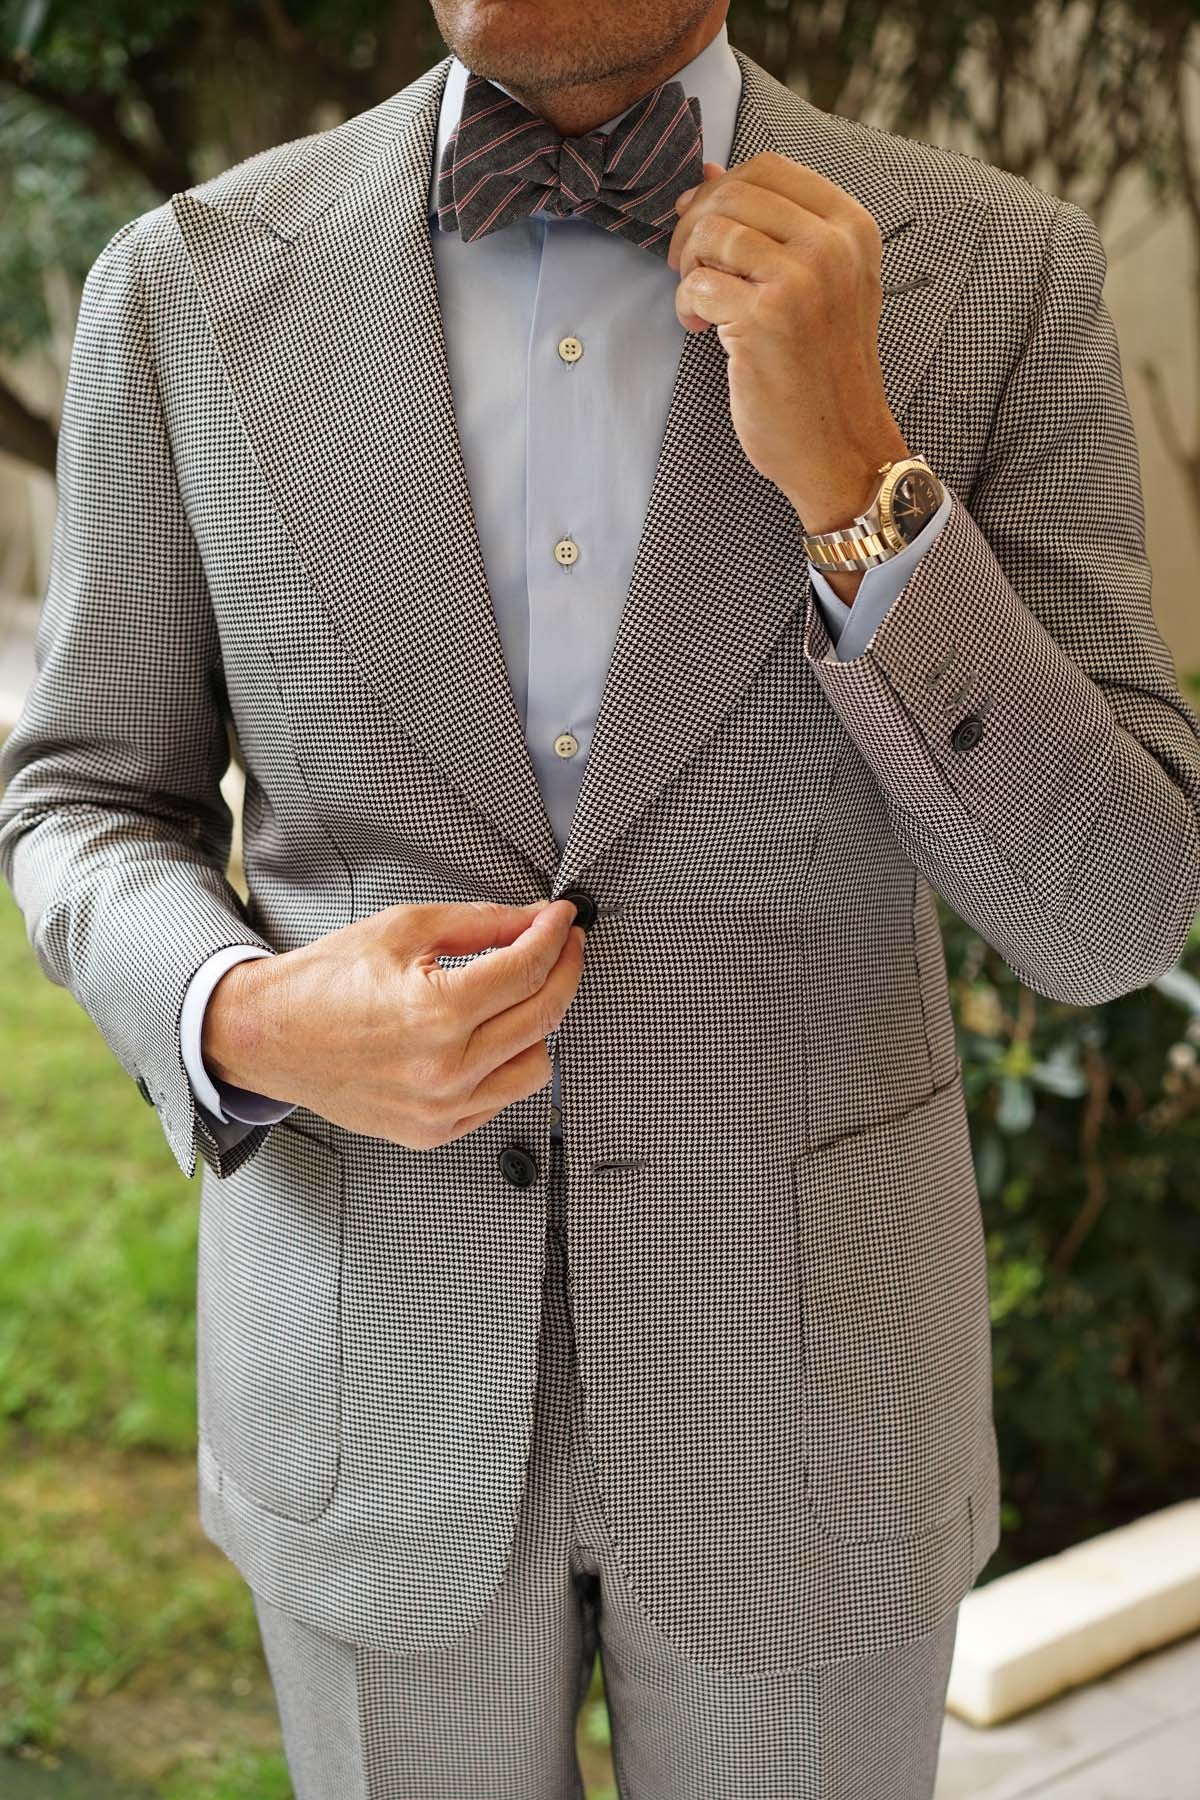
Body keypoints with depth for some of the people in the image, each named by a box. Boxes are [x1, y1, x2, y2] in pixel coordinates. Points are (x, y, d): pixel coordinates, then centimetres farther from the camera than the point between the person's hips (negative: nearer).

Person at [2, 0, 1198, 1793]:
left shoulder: (997, 279, -11)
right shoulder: (193, 286, -8)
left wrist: (851, 475, -27)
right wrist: (247, 1026, -22)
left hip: (799, 1372, 0)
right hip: (372, 1374, 1)